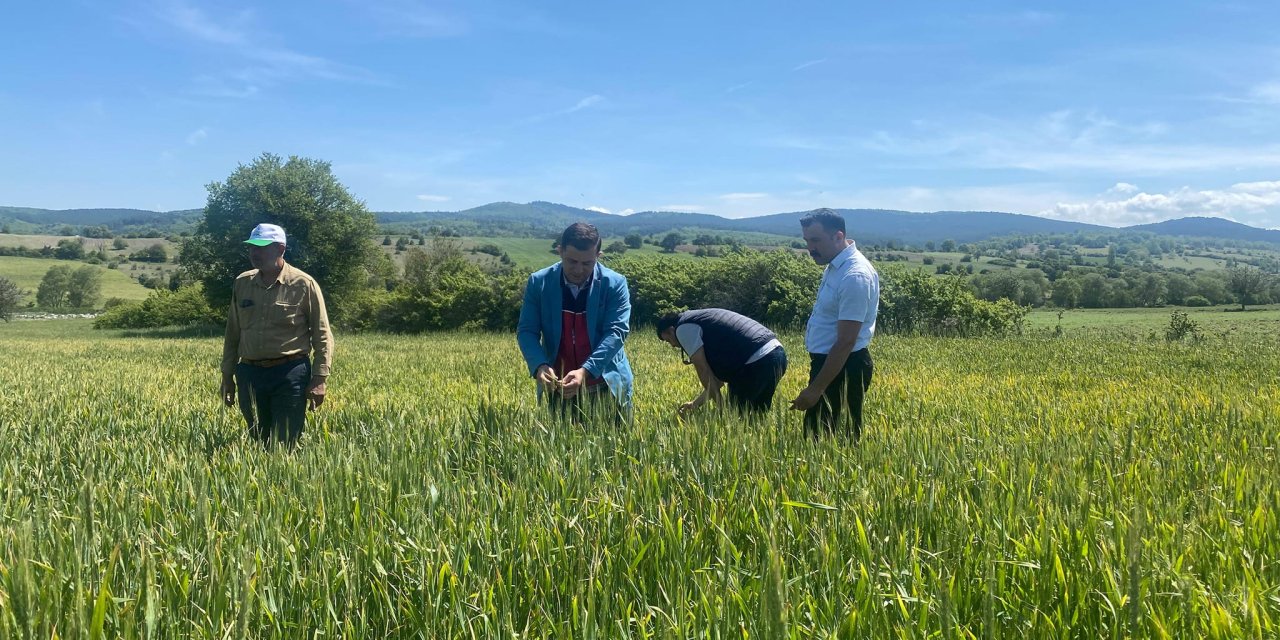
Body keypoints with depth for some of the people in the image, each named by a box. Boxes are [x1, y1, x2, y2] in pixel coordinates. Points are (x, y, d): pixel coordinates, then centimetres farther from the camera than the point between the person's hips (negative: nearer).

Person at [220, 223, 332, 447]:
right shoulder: (242, 283, 9)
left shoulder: (304, 284, -4)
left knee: (286, 444, -5)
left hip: (290, 372, -4)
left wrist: (319, 379, -9)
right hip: (250, 373, 4)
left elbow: (322, 336, -3)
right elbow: (232, 333, 17)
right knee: (258, 441, 10)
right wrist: (227, 375, 15)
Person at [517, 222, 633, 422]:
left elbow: (616, 331, -15)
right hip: (557, 389, 1)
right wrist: (540, 366, -24)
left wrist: (585, 371, -29)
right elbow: (526, 331, -3)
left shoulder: (615, 284, -7)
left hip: (607, 387, -1)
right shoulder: (538, 283, -3)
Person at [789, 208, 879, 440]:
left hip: (843, 368, -10)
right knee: (816, 433, 15)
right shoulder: (835, 266, 8)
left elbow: (845, 342, -24)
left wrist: (815, 389, -23)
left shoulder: (855, 276, -23)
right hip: (827, 361, 10)